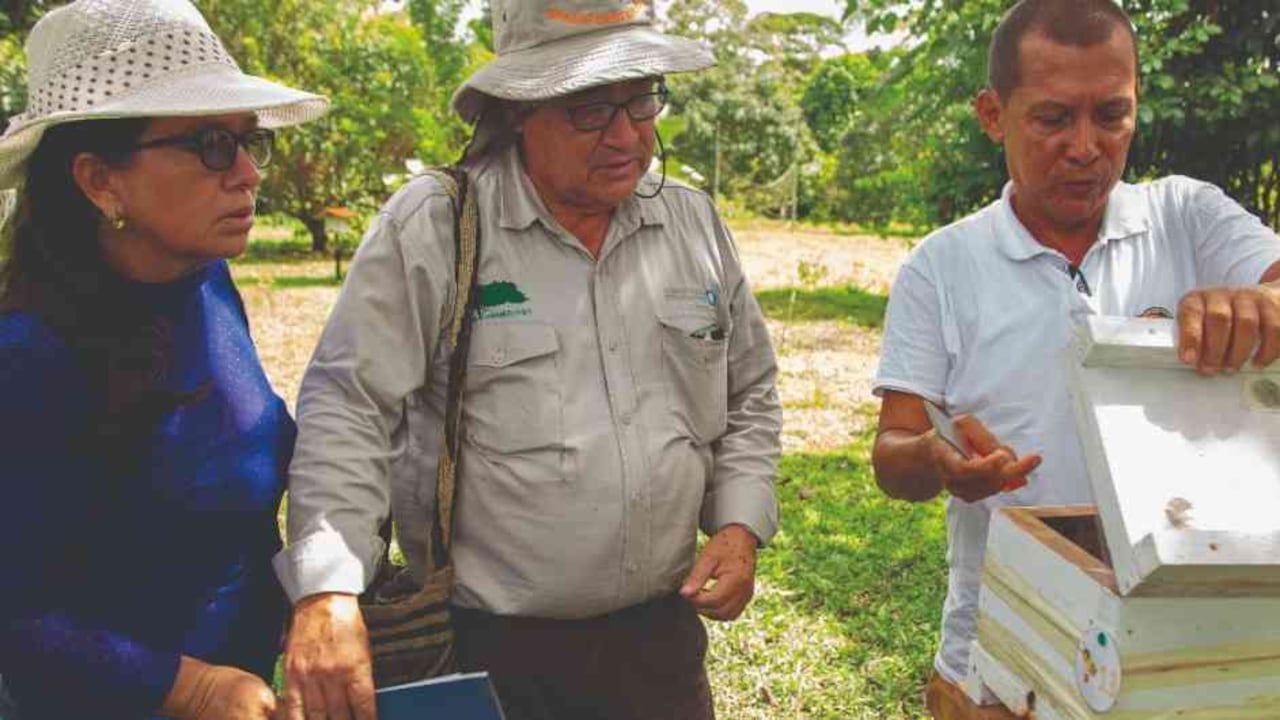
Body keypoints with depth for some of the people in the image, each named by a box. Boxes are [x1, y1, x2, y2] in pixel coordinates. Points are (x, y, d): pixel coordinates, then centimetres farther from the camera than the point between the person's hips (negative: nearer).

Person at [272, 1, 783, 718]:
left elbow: (750, 396, 12)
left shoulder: (696, 223, 2)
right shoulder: (431, 227, -13)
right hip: (484, 647, -3)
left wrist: (740, 525, 0)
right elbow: (348, 409, -15)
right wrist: (329, 593, -25)